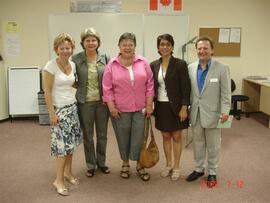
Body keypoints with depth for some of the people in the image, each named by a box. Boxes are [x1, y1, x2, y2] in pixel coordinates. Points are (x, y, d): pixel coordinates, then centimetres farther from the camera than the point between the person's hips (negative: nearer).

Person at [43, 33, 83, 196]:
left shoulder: (72, 65, 5)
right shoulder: (51, 66, -13)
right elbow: (47, 91, -14)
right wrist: (52, 113, -16)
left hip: (72, 107, 6)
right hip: (59, 109, -6)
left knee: (71, 142, 12)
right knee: (64, 143, -5)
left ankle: (68, 172, 28)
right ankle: (59, 179, 9)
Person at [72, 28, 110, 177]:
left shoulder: (105, 58, -1)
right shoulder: (76, 59, -4)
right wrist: (77, 93, -4)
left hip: (102, 102, 1)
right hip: (85, 102, -1)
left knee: (102, 134, 13)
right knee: (87, 135, 10)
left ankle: (101, 162, 31)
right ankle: (91, 165, 26)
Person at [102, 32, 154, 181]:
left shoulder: (143, 63, 0)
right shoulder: (112, 65, -3)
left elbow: (150, 84, 1)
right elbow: (107, 88, -3)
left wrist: (149, 105, -2)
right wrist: (111, 107, -7)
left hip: (140, 109, 1)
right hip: (120, 110, 0)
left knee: (139, 138, 5)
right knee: (123, 138, 11)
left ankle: (139, 165, 23)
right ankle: (125, 164, 30)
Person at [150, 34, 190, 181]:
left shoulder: (180, 64, -9)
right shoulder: (153, 65, 3)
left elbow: (185, 87, -10)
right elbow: (151, 87, 7)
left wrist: (184, 108, -14)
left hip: (175, 106, -3)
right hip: (161, 106, 4)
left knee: (176, 137, 9)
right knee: (166, 137, 14)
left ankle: (176, 167, 23)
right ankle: (168, 165, 30)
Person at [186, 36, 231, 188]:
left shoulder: (222, 68, -8)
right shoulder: (191, 68, 3)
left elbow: (226, 92, -8)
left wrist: (225, 111, -15)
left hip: (212, 113, -3)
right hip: (196, 113, 4)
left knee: (213, 145, 9)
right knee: (198, 143, 15)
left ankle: (212, 172, 26)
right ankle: (199, 169, 32)